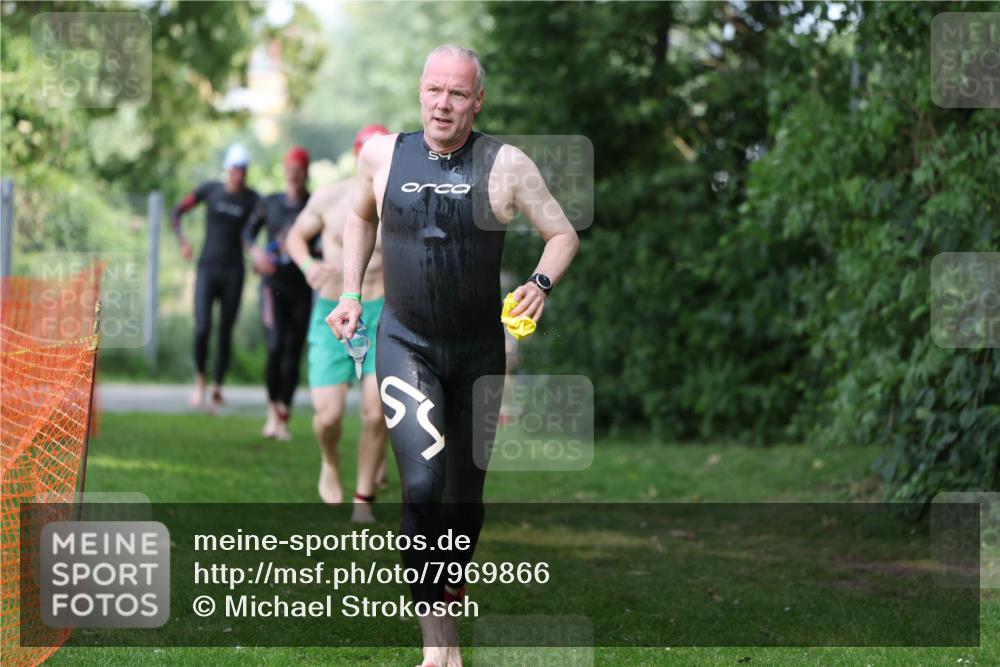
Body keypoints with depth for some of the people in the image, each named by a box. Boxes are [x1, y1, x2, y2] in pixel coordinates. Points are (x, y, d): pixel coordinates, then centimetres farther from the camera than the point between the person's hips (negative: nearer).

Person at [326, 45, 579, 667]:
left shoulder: (507, 164, -8)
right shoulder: (382, 153, -2)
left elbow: (564, 234, 1)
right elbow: (362, 217, 19)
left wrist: (541, 283, -18)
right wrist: (351, 294, 11)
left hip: (479, 351, 1)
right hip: (405, 343, -1)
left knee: (466, 489, 13)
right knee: (424, 481, -20)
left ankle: (452, 589, 39)